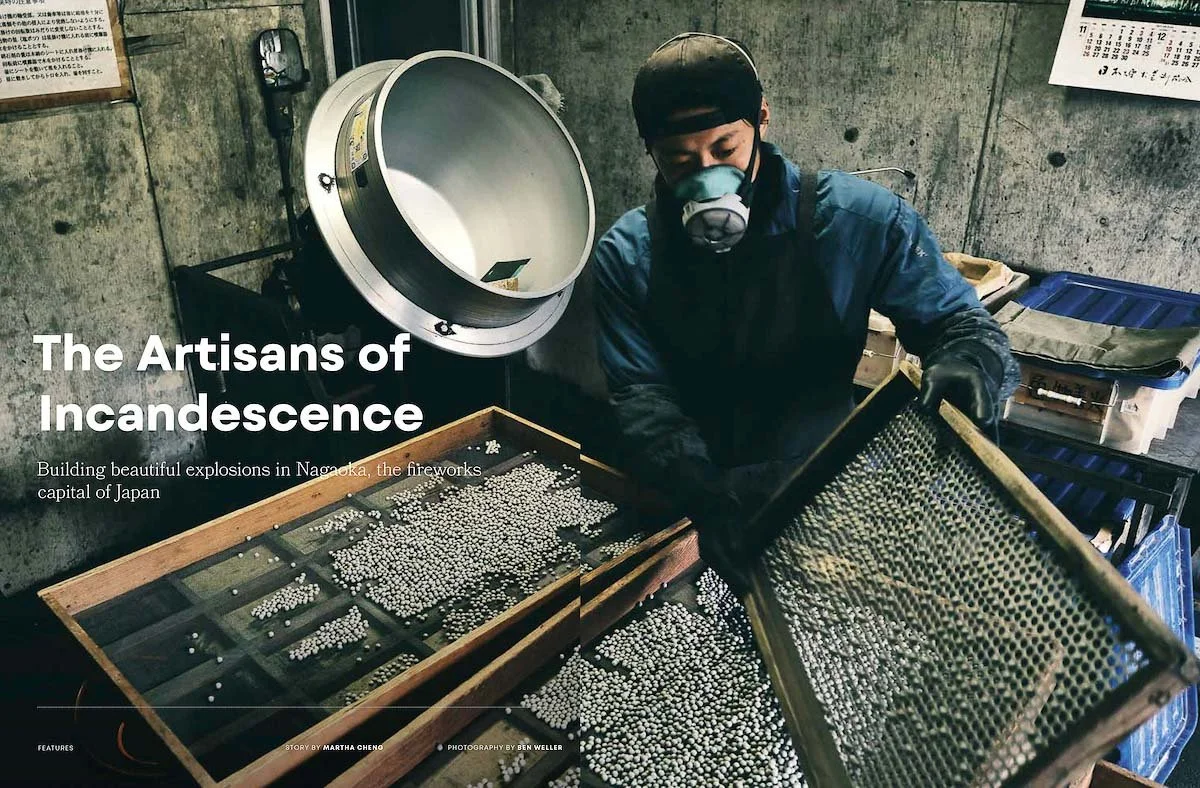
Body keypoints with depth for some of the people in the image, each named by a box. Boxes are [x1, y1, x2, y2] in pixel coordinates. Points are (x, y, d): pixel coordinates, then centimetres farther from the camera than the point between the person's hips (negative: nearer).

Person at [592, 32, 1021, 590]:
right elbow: (640, 396, -10)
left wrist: (966, 363, -24)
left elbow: (955, 319, 2)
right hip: (678, 507, 1)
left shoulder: (858, 221, -9)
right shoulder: (626, 256, -5)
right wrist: (701, 491, -29)